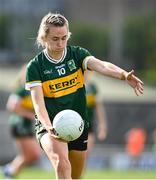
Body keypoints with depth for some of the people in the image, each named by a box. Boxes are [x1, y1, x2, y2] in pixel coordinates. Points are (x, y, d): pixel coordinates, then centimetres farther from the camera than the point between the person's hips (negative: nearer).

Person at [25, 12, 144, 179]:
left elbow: (101, 66, -22)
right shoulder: (35, 66, -8)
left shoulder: (77, 54, -2)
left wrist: (124, 75, -42)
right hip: (50, 126, -4)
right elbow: (38, 102, -16)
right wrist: (48, 126, -35)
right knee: (62, 164, -30)